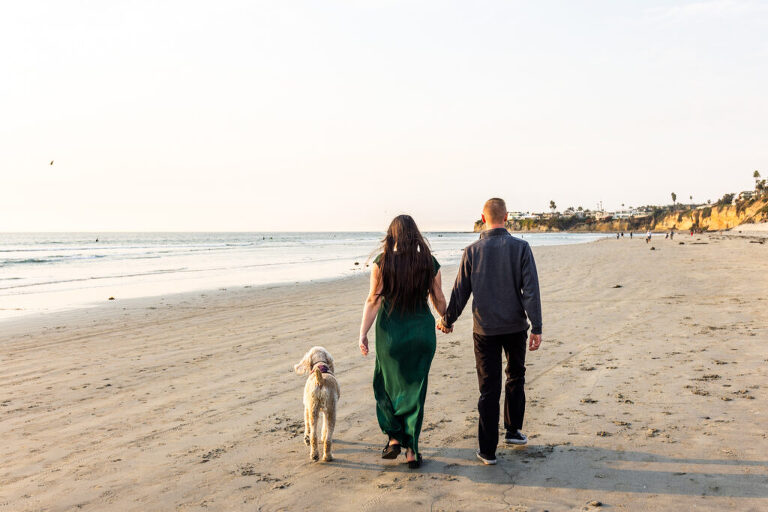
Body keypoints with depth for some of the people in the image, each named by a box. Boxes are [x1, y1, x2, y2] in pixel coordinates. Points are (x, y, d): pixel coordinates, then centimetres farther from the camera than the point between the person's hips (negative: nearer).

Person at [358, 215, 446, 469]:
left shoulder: (382, 262, -7)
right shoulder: (429, 263, -1)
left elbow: (373, 301, -10)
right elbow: (439, 300, 7)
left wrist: (363, 334, -5)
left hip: (390, 331, -1)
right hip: (422, 331, 2)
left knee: (386, 384, 19)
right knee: (414, 389, 10)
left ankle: (394, 438, 14)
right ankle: (412, 450, 12)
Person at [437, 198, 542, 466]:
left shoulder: (473, 251, -4)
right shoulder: (520, 247, -6)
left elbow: (460, 291, 1)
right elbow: (530, 290, -10)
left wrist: (447, 320, 15)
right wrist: (537, 327, -7)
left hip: (485, 329, 0)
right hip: (515, 326, 0)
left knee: (489, 388, 4)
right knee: (515, 376, 23)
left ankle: (488, 450, 7)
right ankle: (513, 431, 32)